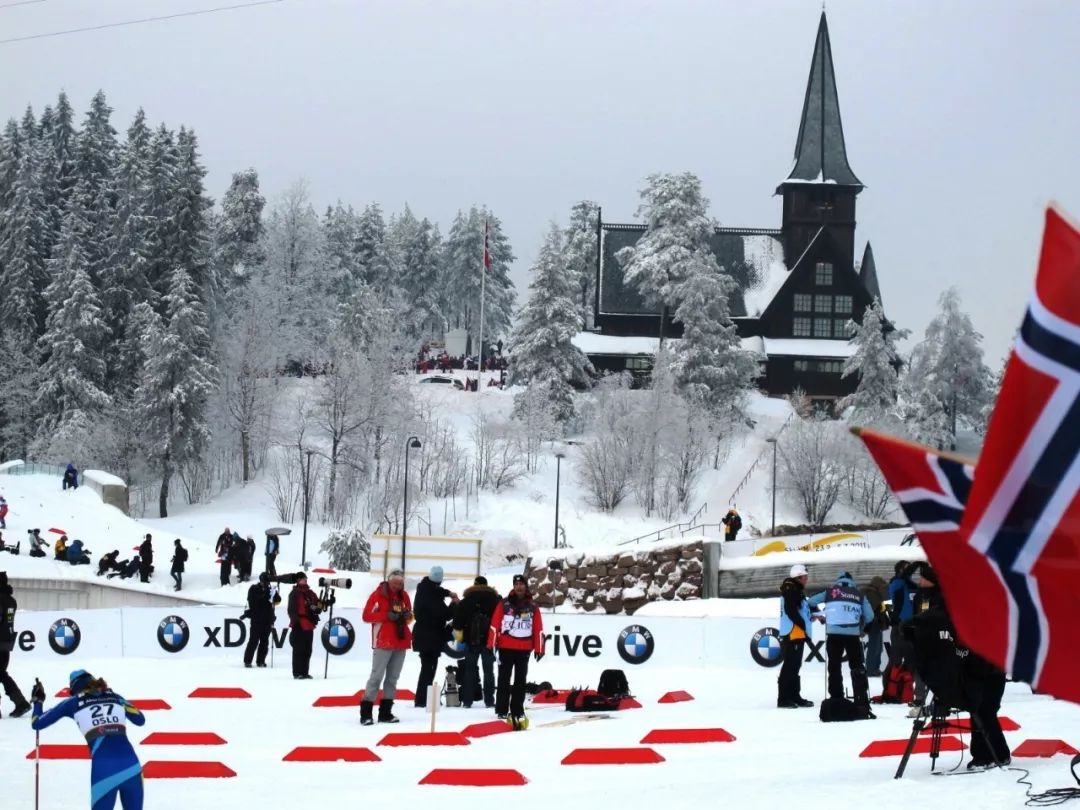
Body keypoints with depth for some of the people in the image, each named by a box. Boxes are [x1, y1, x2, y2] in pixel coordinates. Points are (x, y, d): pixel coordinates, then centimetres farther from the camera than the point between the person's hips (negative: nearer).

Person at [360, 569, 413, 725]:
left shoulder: (404, 596, 10)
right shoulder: (378, 595, -7)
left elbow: (409, 615, 19)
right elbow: (366, 615, -11)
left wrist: (407, 615, -5)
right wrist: (387, 615, -21)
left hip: (400, 642, 6)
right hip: (383, 642, -6)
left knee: (393, 678, 8)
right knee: (377, 676, -9)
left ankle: (385, 712, 13)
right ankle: (366, 712, -9)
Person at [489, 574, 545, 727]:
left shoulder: (532, 607, 8)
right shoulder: (504, 604, 1)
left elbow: (538, 629, 7)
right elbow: (495, 624, -3)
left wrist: (539, 648, 3)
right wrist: (492, 644, -9)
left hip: (524, 649, 2)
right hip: (506, 647, -2)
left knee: (520, 681, 6)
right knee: (504, 680, 0)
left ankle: (517, 710, 12)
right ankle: (501, 710, 2)